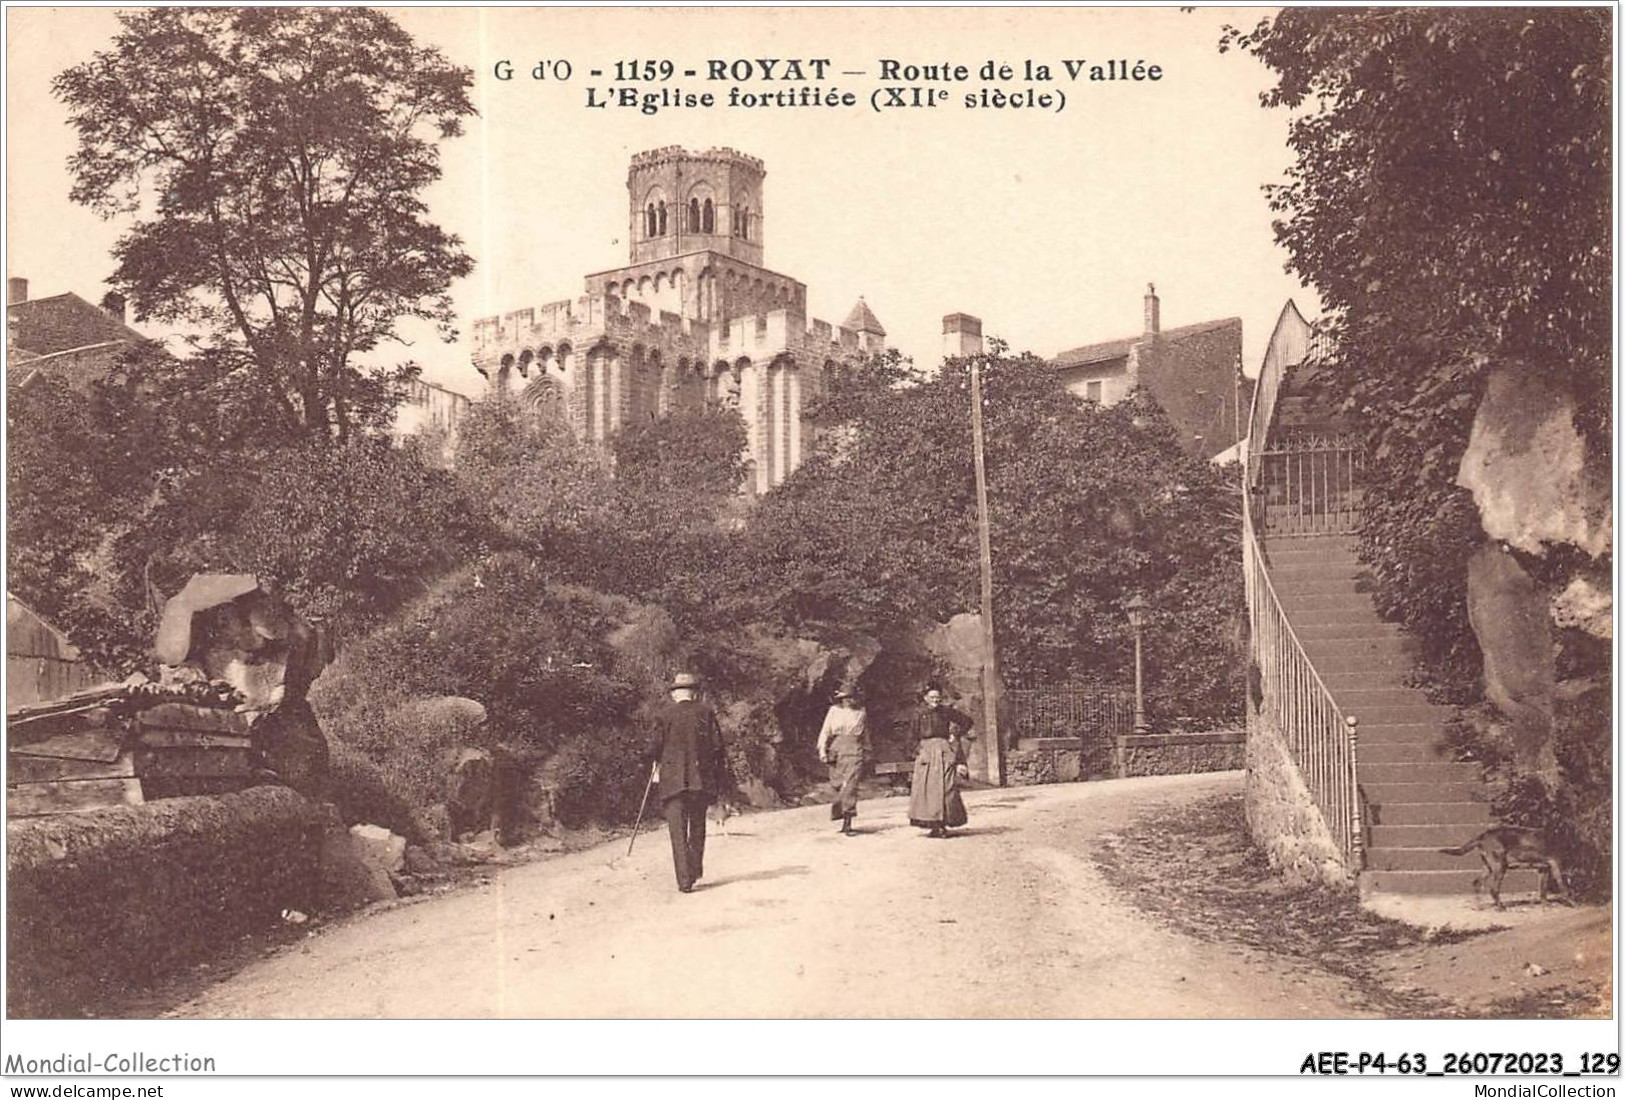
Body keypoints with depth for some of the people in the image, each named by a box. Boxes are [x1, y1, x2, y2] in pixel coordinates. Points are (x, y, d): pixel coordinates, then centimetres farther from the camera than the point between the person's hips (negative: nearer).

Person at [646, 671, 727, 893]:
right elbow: (717, 746, 1)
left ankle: (684, 880, -9)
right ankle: (695, 869, 27)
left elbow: (655, 747, -1)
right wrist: (718, 778, 10)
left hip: (673, 780, -2)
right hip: (702, 779, 2)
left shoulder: (665, 714, -2)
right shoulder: (706, 712, 2)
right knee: (697, 826, 20)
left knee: (678, 830, -2)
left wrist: (656, 769, 17)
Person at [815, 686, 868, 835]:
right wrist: (822, 751, -4)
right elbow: (825, 732, 5)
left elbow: (865, 734, 20)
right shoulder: (834, 711, 6)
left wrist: (866, 752, 23)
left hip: (854, 752, -1)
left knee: (850, 785, -11)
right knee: (838, 786, 3)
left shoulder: (860, 712, 10)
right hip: (837, 751, 1)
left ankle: (847, 824, -13)